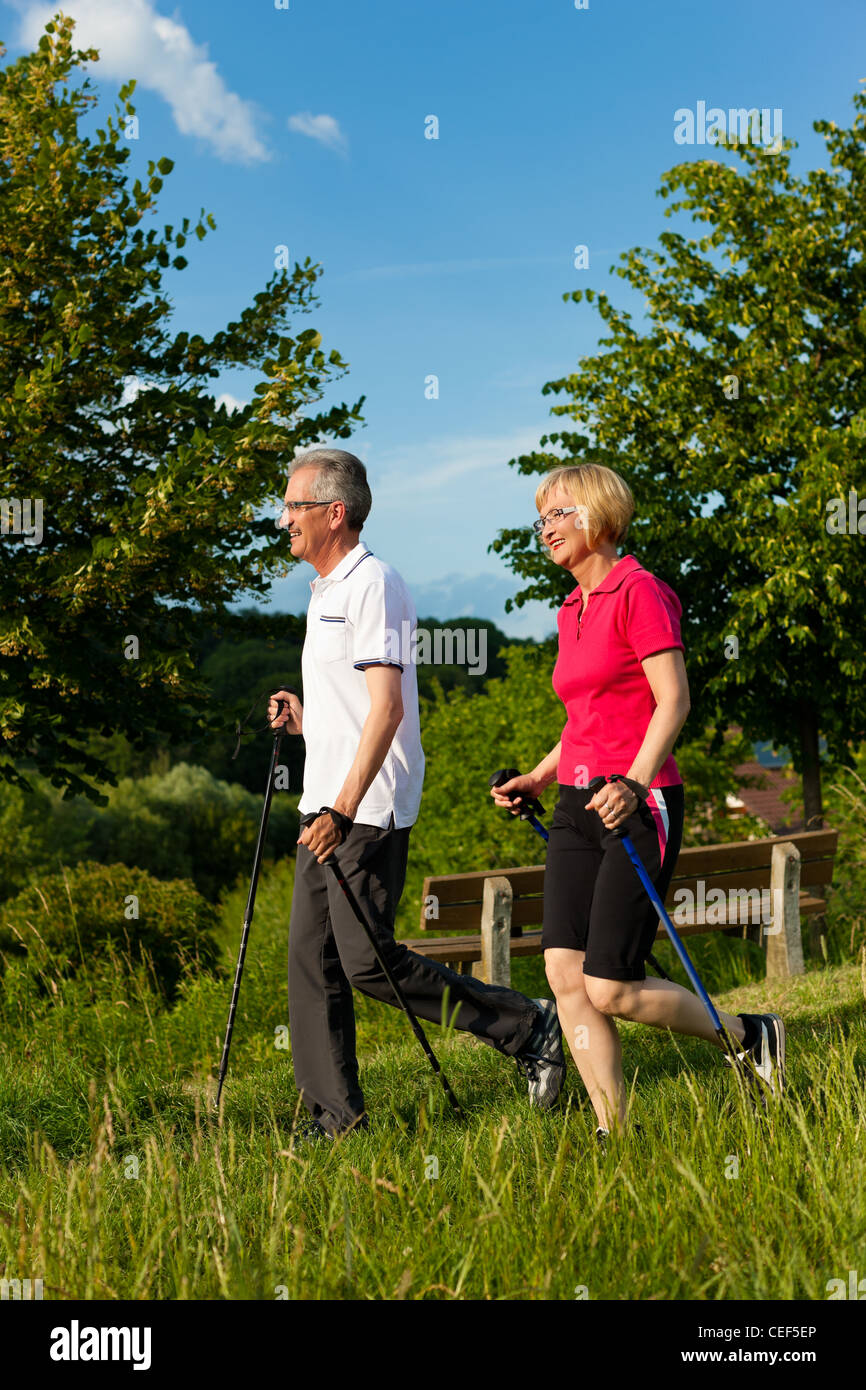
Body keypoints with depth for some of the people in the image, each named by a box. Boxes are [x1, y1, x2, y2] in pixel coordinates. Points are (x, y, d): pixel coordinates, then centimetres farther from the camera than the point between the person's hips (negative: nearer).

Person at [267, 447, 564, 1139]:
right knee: (312, 961, 6)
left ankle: (527, 1026, 2)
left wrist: (344, 808, -26)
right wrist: (305, 719, 10)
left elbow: (387, 706, -21)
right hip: (327, 805, 10)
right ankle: (337, 1118, 12)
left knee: (369, 961, -10)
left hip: (368, 811, -10)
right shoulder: (328, 590, 19)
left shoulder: (372, 584, -12)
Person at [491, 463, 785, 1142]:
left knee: (610, 988, -10)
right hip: (579, 806, 8)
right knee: (564, 971, -4)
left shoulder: (639, 590, -7)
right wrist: (538, 779, 14)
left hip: (638, 806, -8)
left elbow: (673, 700, -16)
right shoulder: (573, 610, 18)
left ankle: (750, 1036, 13)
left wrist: (634, 784, -28)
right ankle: (613, 1133, 3)